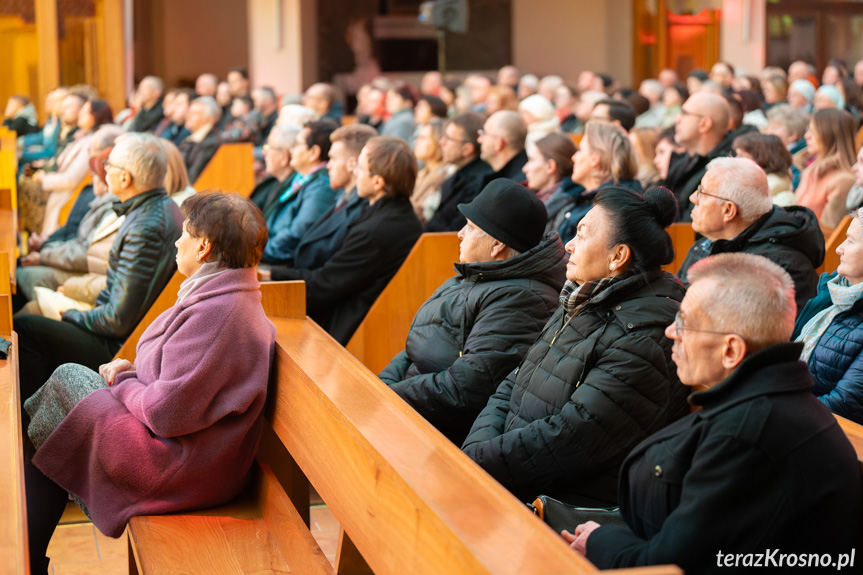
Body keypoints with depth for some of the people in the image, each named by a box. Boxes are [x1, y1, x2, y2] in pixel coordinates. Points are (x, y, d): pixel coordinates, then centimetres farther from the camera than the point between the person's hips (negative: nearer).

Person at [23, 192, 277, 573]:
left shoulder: (215, 313, -25)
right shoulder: (230, 298, 8)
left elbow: (166, 413, -25)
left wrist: (122, 381, -7)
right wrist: (133, 376, 6)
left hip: (180, 467, -10)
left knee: (67, 380, -1)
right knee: (70, 374, 11)